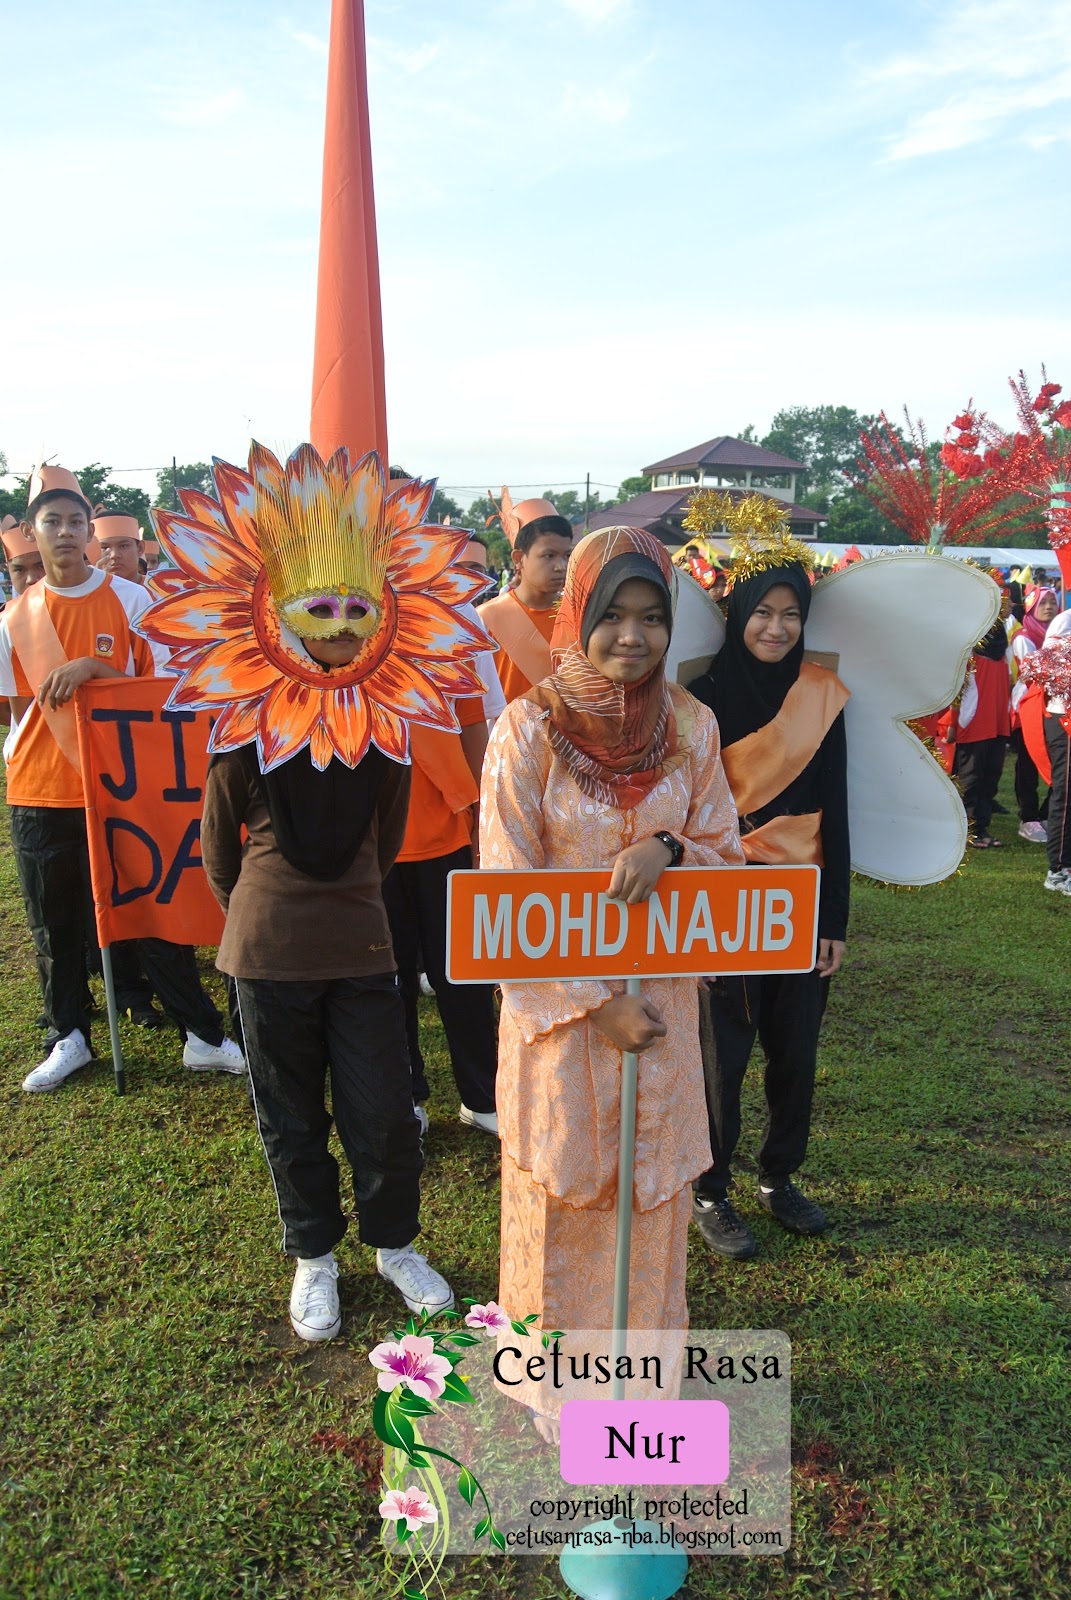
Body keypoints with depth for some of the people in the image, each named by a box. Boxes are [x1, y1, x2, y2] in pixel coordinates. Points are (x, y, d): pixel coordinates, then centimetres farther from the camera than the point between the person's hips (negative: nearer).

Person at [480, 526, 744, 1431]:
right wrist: (599, 1003, -14)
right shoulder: (530, 727, -14)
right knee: (560, 1195, 13)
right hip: (557, 1003, -3)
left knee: (652, 1191, 16)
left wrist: (668, 851, -20)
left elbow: (727, 854, 3)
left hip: (661, 1002, 3)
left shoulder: (690, 725, -3)